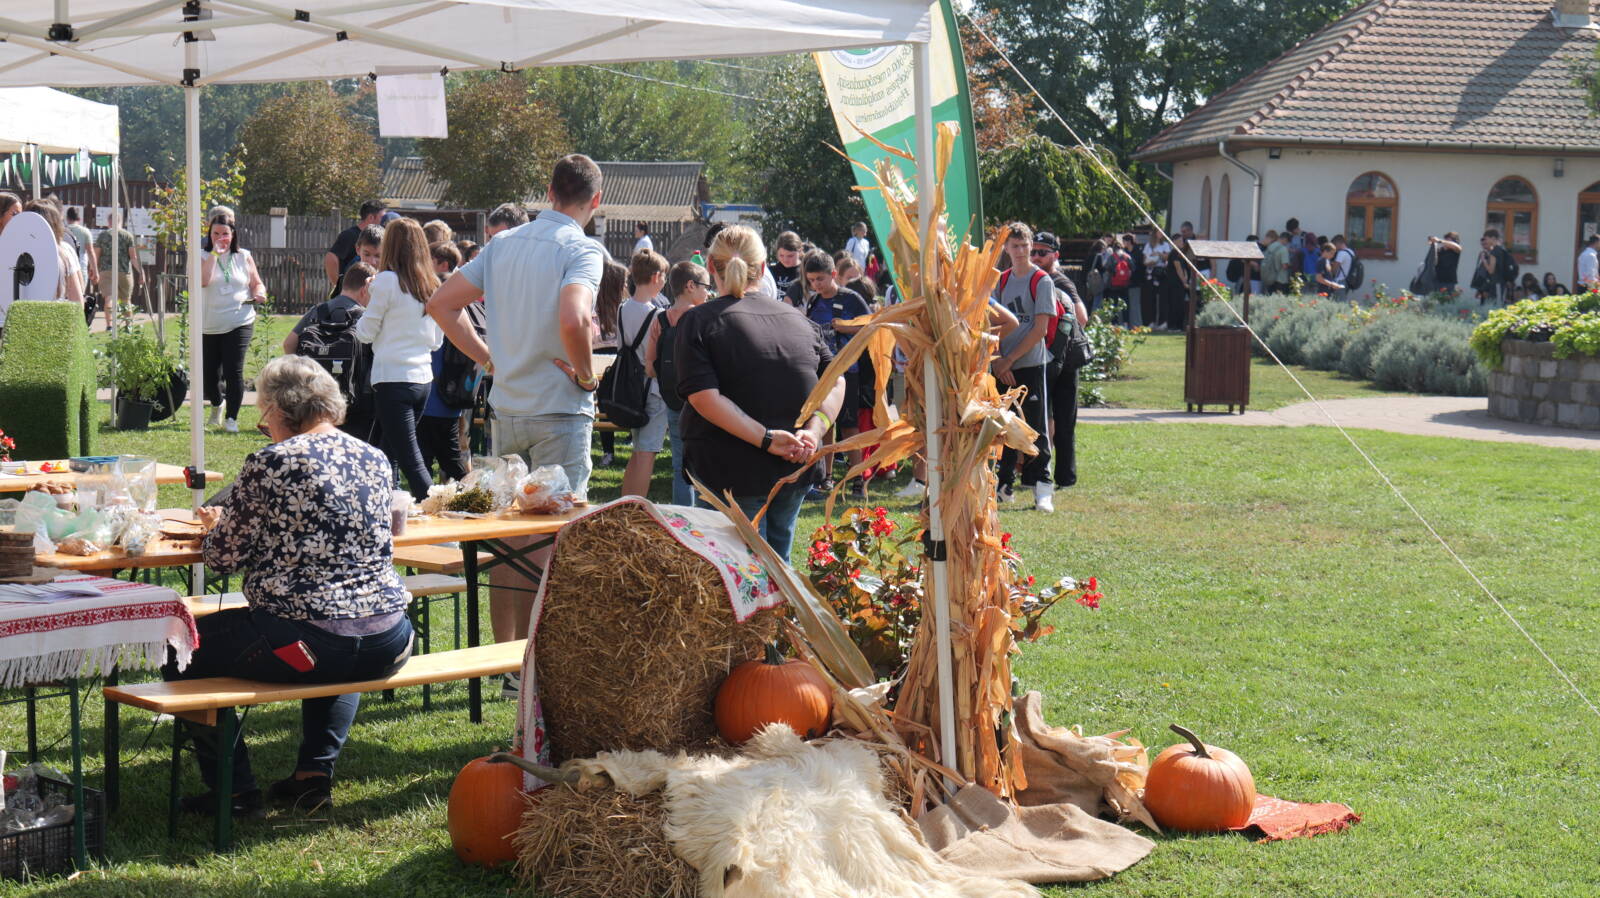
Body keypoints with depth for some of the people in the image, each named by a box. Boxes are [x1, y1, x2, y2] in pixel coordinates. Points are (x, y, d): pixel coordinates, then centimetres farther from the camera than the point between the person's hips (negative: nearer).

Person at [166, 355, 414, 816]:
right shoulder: (374, 459, 9)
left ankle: (235, 790, 16)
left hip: (306, 645, -6)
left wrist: (216, 526, 20)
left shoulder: (270, 464, -9)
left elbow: (223, 557, -4)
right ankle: (315, 772, 31)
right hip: (387, 646, 6)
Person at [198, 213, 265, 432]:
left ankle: (231, 418, -1)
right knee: (209, 374, 8)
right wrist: (215, 253, -16)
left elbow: (257, 283, 16)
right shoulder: (203, 256, 2)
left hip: (239, 323, -1)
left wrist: (259, 293, -6)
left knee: (234, 371, -12)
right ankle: (217, 404, 39)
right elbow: (203, 281, -17)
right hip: (209, 327, 1)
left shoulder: (244, 257, 7)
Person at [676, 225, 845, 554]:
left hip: (731, 469, -5)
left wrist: (766, 439, -19)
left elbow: (705, 397, -19)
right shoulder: (797, 318, 9)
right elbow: (836, 381, 2)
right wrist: (815, 430, -11)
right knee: (779, 560, 20)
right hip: (796, 468, 5)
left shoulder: (697, 321, -6)